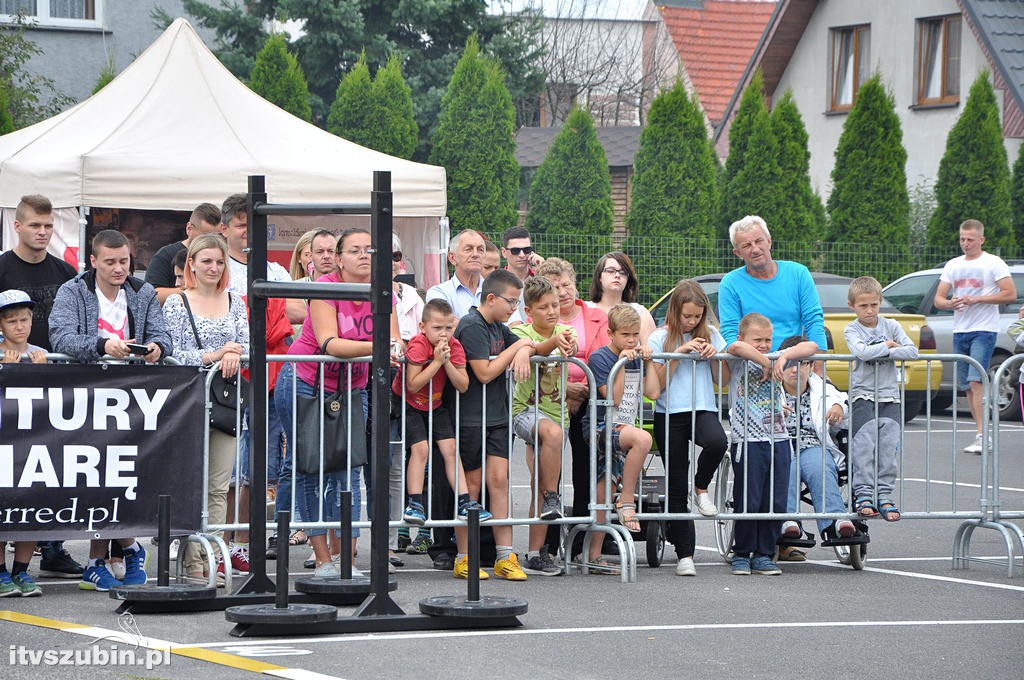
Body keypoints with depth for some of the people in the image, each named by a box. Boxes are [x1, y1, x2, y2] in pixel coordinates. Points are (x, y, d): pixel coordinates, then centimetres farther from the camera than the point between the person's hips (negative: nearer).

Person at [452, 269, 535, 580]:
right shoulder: (472, 326, -13)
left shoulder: (498, 327, 14)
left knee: (499, 480, -1)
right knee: (472, 484, 0)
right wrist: (517, 345, -10)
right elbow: (484, 373, -19)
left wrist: (524, 352, -3)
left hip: (497, 416, 7)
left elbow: (530, 348, 22)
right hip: (471, 418, -7)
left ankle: (505, 557, -3)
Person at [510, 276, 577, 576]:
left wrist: (568, 346, -39)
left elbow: (571, 346, -14)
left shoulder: (563, 331, 8)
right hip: (525, 409, -4)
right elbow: (531, 348, -25)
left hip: (555, 412, 4)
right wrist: (553, 341, -46)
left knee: (539, 484, 2)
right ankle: (552, 496, -24)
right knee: (553, 431, -37)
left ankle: (536, 553, 4)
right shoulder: (520, 330, -3)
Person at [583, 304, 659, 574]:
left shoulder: (635, 358, 14)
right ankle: (627, 501, -23)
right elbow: (614, 399, -13)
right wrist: (622, 364, -16)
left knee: (604, 492, 5)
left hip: (623, 429, 7)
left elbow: (653, 392, 9)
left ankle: (594, 555, 7)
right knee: (643, 438, -35)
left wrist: (648, 361, 4)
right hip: (600, 427, -7)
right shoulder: (600, 358, -7)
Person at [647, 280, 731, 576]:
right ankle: (684, 554, 5)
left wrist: (714, 355, -7)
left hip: (703, 409, 1)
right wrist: (680, 352, -12)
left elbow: (723, 380, 10)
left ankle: (701, 488, -6)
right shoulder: (660, 338, 2)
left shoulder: (710, 334, 9)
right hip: (669, 414, -1)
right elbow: (657, 384, -5)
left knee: (717, 442, -35)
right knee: (677, 488, -1)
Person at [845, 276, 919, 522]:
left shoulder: (891, 326, 8)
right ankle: (863, 494, -15)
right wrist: (887, 346, -5)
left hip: (890, 395, 2)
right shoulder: (852, 330, 2)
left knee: (889, 444, -8)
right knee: (865, 443, -15)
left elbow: (912, 351, -5)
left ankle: (884, 495, -7)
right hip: (863, 394, -2)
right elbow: (862, 352, -18)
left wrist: (878, 353, -11)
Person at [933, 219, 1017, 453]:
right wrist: (950, 303, -11)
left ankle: (981, 436, -20)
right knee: (967, 386, 6)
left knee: (976, 381, -18)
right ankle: (983, 433, 13)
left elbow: (1010, 294, -9)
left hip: (984, 331, -6)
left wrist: (977, 299, -16)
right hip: (959, 331, 6)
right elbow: (938, 299, 14)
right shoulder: (953, 266, 15)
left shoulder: (993, 263, -2)